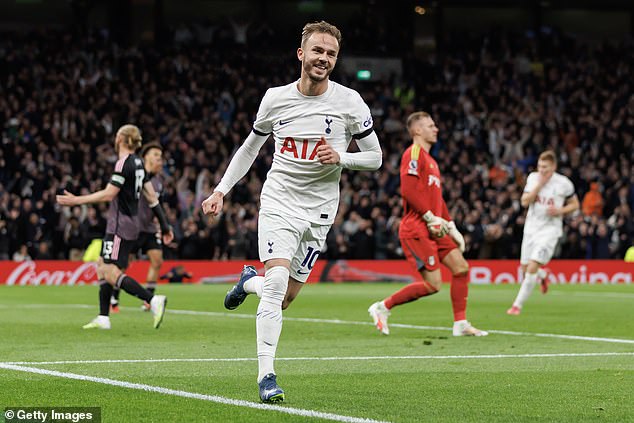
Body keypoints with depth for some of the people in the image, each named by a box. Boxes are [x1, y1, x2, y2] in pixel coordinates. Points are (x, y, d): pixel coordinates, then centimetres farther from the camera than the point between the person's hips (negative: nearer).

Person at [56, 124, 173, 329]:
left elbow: (108, 194, -20)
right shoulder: (138, 163, 13)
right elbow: (152, 197, 15)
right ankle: (103, 318, 12)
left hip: (120, 226, -10)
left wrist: (77, 200, -17)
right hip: (130, 224, 10)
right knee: (102, 266, 14)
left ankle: (154, 300, -21)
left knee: (110, 273, -13)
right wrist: (164, 226, 18)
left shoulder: (124, 163, -15)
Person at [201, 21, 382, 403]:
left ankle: (249, 282, 40)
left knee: (285, 299, 5)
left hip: (319, 210, 1)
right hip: (279, 201, -1)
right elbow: (251, 147, 15)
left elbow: (375, 157, 1)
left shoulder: (350, 102, -5)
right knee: (277, 282, -20)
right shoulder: (275, 99, -1)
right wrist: (221, 191, 9)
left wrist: (340, 158, -18)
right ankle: (267, 376, -15)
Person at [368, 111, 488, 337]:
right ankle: (382, 307, 1)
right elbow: (408, 190, -20)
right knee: (433, 284, -12)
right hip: (416, 230, -10)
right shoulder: (414, 153, -9)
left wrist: (450, 226, 19)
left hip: (433, 229, 10)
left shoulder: (429, 159, 22)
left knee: (461, 267, 2)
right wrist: (431, 218, -19)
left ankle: (461, 325, 7)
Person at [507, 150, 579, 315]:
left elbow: (575, 204, 4)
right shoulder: (533, 178, 1)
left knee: (532, 267, -16)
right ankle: (542, 276, 45)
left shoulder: (564, 183, -8)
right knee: (525, 268, 9)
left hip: (550, 229, -4)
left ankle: (517, 305, -9)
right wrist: (539, 185, -17)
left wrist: (559, 211, -14)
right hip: (531, 227, 4)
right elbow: (524, 202, -7)